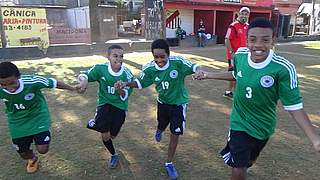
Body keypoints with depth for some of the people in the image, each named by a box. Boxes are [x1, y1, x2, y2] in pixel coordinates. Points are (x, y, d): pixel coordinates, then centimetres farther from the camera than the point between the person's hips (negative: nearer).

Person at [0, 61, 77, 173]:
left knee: (43, 149, -10)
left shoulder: (32, 82, -33)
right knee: (23, 153, 13)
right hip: (18, 123, 3)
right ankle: (32, 159, 53)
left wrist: (73, 88, -6)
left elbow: (54, 83, -19)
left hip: (38, 118, -3)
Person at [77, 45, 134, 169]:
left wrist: (120, 90, -36)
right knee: (105, 135, -12)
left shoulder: (127, 74, -18)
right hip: (105, 103, 0)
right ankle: (114, 155, 21)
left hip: (119, 106, 1)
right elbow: (83, 75, -8)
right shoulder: (101, 68, -17)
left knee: (112, 136, 12)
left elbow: (125, 97, -13)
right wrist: (83, 80, -33)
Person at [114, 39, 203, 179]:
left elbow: (193, 67, -20)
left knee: (175, 133, -1)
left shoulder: (178, 62, -29)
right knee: (161, 126, 24)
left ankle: (169, 163, 20)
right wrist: (126, 84, -23)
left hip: (179, 103, -2)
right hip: (163, 102, 3)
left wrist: (199, 71, -44)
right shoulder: (149, 69, -20)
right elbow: (140, 83, -7)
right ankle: (159, 131, 67)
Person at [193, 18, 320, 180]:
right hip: (239, 122, 1)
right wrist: (209, 75, 14)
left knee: (248, 161, 25)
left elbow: (294, 106, -20)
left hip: (262, 127, -1)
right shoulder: (240, 55, -15)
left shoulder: (283, 69, -27)